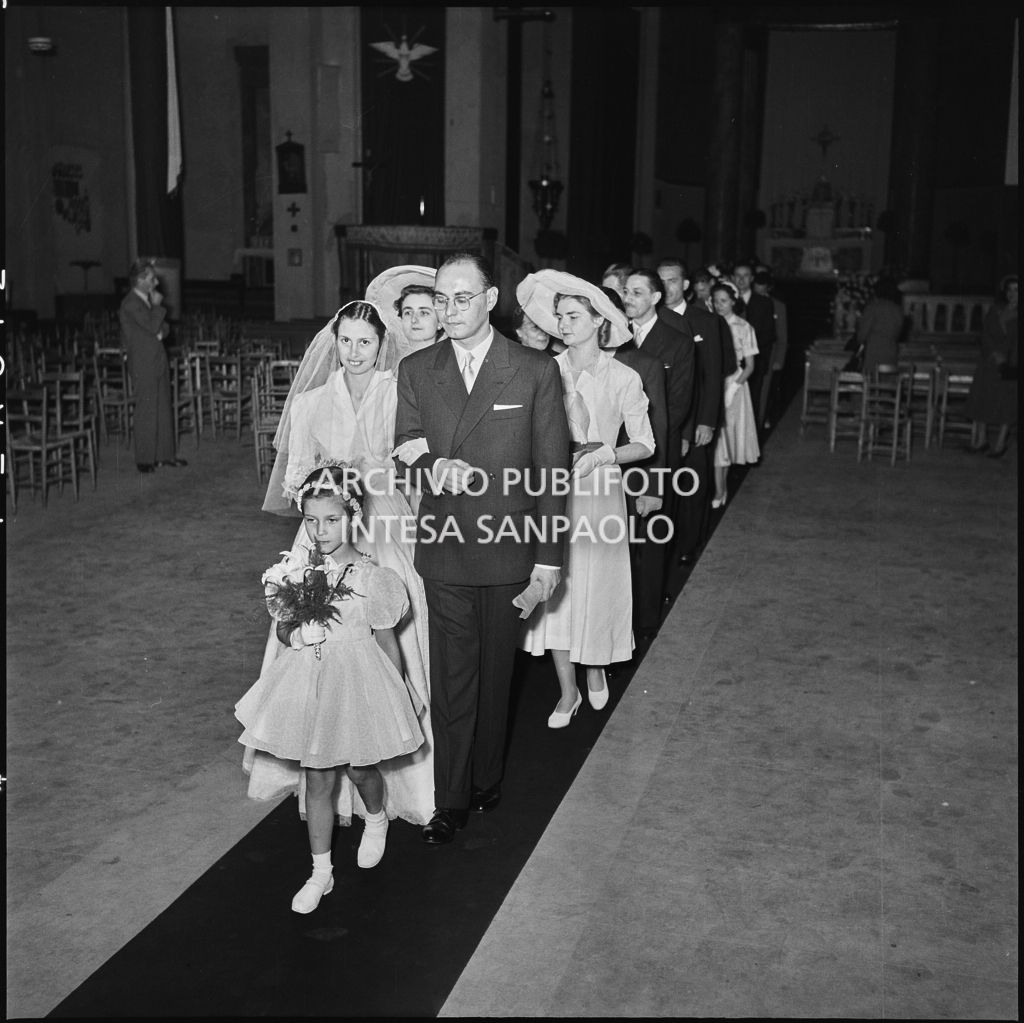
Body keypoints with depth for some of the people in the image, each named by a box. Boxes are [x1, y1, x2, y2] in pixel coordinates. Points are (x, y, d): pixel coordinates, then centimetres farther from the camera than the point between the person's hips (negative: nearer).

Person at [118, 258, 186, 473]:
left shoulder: (147, 300, 16)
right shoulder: (131, 303, -13)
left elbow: (163, 326, 19)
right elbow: (152, 325, -22)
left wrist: (161, 331, -3)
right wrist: (158, 306, -8)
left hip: (158, 361, 9)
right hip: (143, 364, -9)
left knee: (163, 410, 11)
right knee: (147, 412, -4)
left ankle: (165, 454, 18)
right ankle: (145, 459, 3)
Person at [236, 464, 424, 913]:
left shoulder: (370, 577, -13)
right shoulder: (295, 572, -2)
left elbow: (387, 642, -4)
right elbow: (284, 636, 8)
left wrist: (400, 698, 2)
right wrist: (287, 620, -16)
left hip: (356, 681, -3)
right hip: (308, 682, 3)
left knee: (360, 769, 12)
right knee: (317, 779, 9)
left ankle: (376, 820, 47)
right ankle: (320, 871, 21)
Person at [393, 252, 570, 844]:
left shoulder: (536, 372, -4)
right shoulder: (416, 371, 4)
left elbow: (551, 472, -3)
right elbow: (407, 450, -1)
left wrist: (550, 557, -6)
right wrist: (435, 466, -25)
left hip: (508, 550, -1)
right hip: (443, 550, 1)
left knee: (495, 673, 14)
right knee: (450, 678, 5)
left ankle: (486, 781, 33)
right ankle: (450, 801, 18)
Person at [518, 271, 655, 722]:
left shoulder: (623, 378, -4)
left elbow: (644, 444, 1)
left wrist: (604, 454, -15)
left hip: (599, 494, -1)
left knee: (597, 586, 8)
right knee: (555, 590, 3)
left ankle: (596, 668, 37)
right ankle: (568, 691, 18)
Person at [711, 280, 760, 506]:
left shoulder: (743, 328, -2)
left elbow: (749, 366, -1)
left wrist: (733, 387, -14)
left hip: (734, 386, -2)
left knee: (728, 433, 2)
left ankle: (722, 488, 13)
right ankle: (719, 490, 10)